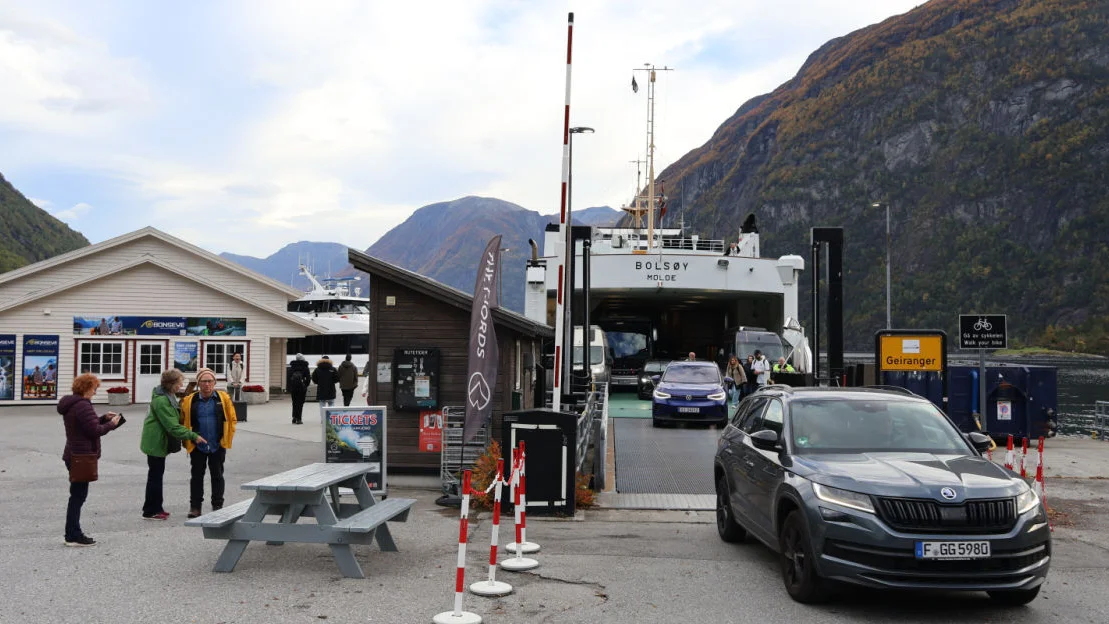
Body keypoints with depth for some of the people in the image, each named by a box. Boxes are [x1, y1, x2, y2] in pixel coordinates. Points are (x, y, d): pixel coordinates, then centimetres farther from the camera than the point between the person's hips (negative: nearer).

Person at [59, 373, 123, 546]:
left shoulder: (70, 404, 13)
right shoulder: (83, 405, -19)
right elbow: (94, 430, -21)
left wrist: (104, 418, 13)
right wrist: (111, 424, -7)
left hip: (73, 455, 10)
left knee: (77, 495, 16)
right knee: (78, 495, -4)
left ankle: (73, 534, 22)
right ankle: (74, 536, 2)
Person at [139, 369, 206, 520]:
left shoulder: (167, 396, 9)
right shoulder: (161, 401, -24)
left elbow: (173, 419, 18)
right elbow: (173, 426, -26)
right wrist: (193, 436, -24)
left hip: (157, 441, 10)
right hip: (156, 442, -10)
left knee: (156, 475, 16)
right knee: (155, 475, -2)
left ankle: (155, 508, 25)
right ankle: (151, 511, 6)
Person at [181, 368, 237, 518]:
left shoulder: (224, 398, -2)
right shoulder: (189, 401, -1)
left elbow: (232, 419, 4)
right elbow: (184, 422, 7)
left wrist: (228, 437, -1)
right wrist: (187, 440, 2)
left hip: (218, 446, 0)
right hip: (197, 446, 0)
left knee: (217, 475, 9)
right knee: (197, 476, 8)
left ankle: (217, 506, 18)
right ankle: (195, 506, 16)